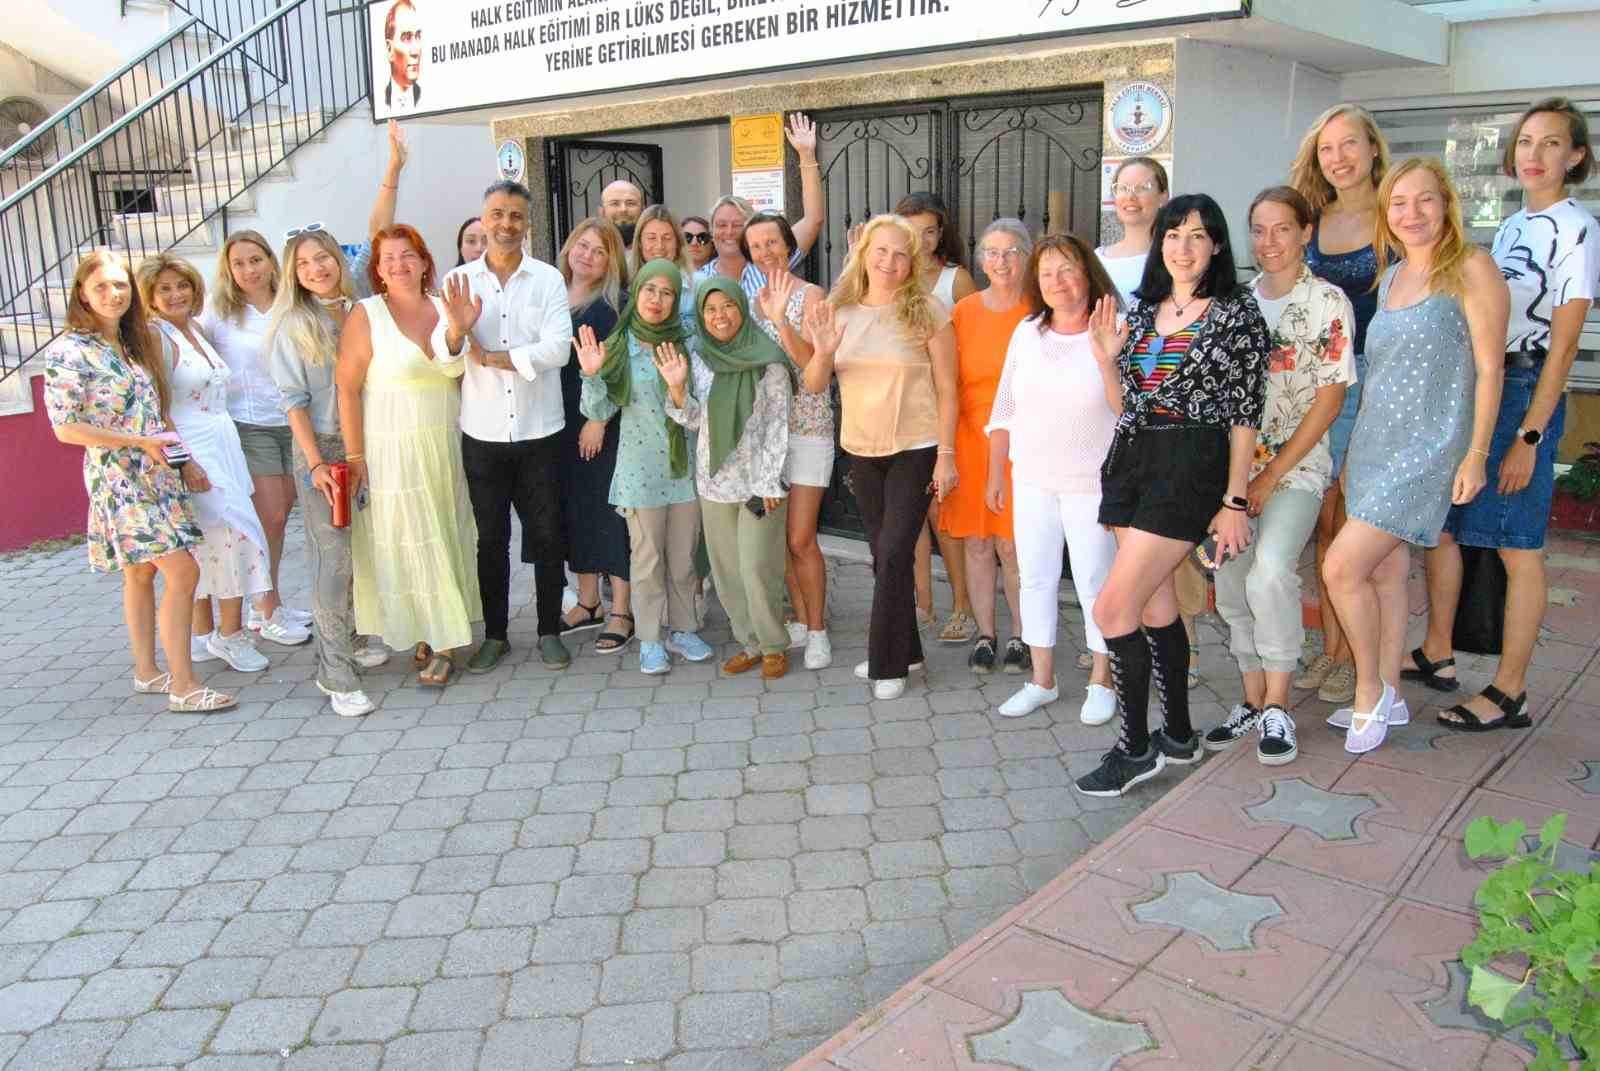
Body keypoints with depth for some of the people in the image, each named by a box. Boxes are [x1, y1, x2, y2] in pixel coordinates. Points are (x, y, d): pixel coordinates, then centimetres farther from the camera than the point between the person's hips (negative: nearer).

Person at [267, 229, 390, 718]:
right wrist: (316, 463, -14)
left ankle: (351, 639, 29)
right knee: (333, 557, -6)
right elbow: (293, 400, -7)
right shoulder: (293, 325, -4)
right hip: (321, 447, -4)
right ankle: (335, 674, 0)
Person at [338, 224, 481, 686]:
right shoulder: (365, 315, -5)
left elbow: (467, 373, 18)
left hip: (446, 447, 4)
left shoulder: (446, 309, 7)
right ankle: (430, 639, 9)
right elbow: (346, 388, -9)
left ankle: (443, 636, 21)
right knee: (407, 546, 0)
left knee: (447, 540, 9)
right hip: (392, 452, -4)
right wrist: (354, 457, -12)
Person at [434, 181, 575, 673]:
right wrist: (456, 328, -30)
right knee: (490, 538, 10)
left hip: (540, 431, -1)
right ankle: (495, 634, 23)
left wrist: (490, 358, -11)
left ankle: (550, 630, 21)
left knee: (547, 535, 7)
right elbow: (442, 352, -8)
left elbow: (558, 349, -13)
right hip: (483, 432, 1)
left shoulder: (549, 279, -1)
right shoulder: (460, 280, 2)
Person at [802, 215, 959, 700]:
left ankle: (889, 664, 4)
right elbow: (814, 386, 2)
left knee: (894, 554, -8)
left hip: (915, 450, -4)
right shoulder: (840, 311, 3)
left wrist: (946, 455, -11)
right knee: (883, 555, 12)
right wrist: (823, 352, -19)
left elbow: (946, 388, -7)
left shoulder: (927, 311, -8)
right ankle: (904, 649, 27)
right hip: (862, 451, 5)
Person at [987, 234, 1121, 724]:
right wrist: (996, 473, 12)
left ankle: (1101, 683, 20)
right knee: (1034, 578, 10)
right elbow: (1004, 408, 11)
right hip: (1032, 480, 4)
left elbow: (1128, 410, -15)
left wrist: (1106, 359, -26)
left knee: (1095, 582, 4)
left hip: (1091, 482, -4)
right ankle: (1042, 680, 24)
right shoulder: (1027, 333, 5)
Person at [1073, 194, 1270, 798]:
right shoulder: (1143, 309, 14)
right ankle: (1178, 736, 26)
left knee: (1113, 609, -12)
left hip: (1190, 466, -7)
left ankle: (1136, 748, 3)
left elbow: (1244, 414, -7)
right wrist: (1107, 357, 1)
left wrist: (1235, 502, -10)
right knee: (1156, 604, 12)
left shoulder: (1237, 311, -3)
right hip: (1131, 460, 7)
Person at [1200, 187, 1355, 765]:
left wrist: (1269, 478, -11)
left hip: (1296, 465, -4)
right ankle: (1253, 701, 19)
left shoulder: (1329, 302, -3)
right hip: (1232, 463, 5)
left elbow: (1329, 401, -7)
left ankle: (1277, 706, -8)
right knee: (1231, 583, 2)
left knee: (1270, 571, -24)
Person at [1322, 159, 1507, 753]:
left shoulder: (1471, 269, -8)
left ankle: (1369, 690, 8)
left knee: (1342, 567, -12)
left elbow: (1489, 368, -9)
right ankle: (1386, 696, 24)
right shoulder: (1390, 275, 12)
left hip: (1428, 448, -7)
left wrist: (1477, 453, -13)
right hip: (1373, 443, 7)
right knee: (1386, 571, 12)